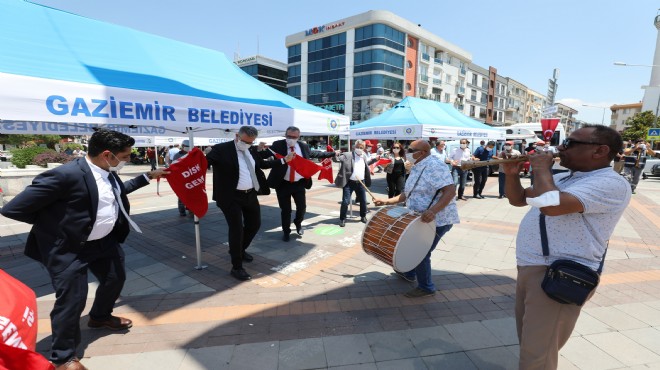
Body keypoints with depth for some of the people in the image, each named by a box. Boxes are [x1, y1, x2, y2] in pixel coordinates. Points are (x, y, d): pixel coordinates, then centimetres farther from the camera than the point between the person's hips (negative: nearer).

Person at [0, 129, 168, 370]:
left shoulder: (108, 173, -3)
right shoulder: (65, 175, -30)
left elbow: (119, 191, 21)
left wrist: (148, 177, 20)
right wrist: (56, 222, -10)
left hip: (105, 241, 8)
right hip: (69, 248, -8)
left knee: (116, 279, 21)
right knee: (72, 300, 2)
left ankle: (100, 317, 51)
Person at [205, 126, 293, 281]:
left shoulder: (251, 151, 8)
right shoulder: (221, 149, -12)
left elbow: (262, 164, 20)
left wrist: (284, 160, 20)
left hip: (250, 195, 8)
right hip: (231, 197, -7)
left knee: (254, 224, 19)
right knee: (236, 229, -6)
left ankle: (240, 250, 44)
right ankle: (236, 267, 9)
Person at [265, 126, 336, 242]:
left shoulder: (303, 146, 5)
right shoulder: (278, 145, -6)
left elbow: (315, 153, 18)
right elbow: (265, 154, -14)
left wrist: (332, 153, 23)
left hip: (299, 184, 3)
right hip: (283, 184, -2)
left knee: (302, 207, 8)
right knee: (285, 209, 6)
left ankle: (298, 223, 39)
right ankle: (286, 231, 27)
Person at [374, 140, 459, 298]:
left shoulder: (434, 166, -21)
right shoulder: (416, 168, 9)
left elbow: (450, 191, -29)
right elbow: (408, 194, 15)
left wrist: (433, 210, -42)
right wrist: (387, 201, 8)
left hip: (438, 219, -10)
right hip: (422, 219, 10)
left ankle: (426, 287, 21)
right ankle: (408, 273, 47)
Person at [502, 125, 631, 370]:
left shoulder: (611, 184, -14)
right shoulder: (562, 178, 15)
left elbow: (551, 205, -30)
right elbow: (517, 199, 21)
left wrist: (541, 168, -14)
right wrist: (511, 174, 3)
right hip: (529, 268, 9)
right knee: (529, 343, 23)